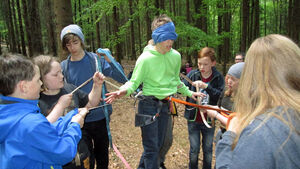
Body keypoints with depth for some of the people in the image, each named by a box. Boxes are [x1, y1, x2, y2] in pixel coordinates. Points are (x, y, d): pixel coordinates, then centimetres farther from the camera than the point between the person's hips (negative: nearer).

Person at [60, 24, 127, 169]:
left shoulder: (96, 59, -7)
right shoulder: (64, 67, -3)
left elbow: (122, 79, -14)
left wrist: (110, 60, -28)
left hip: (100, 117, 0)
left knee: (102, 157, 19)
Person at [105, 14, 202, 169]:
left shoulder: (175, 56, 1)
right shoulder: (146, 58, -15)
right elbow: (134, 82, -12)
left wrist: (189, 93, 24)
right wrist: (124, 90, -33)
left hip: (165, 105, 6)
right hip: (149, 105, -6)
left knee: (158, 145, 16)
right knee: (151, 148, -1)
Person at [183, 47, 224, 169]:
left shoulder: (218, 78, -8)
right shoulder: (192, 74, -7)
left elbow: (221, 96, -19)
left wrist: (206, 86, -29)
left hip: (209, 120, 0)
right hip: (193, 119, 0)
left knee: (208, 149, 16)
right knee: (194, 149, 12)